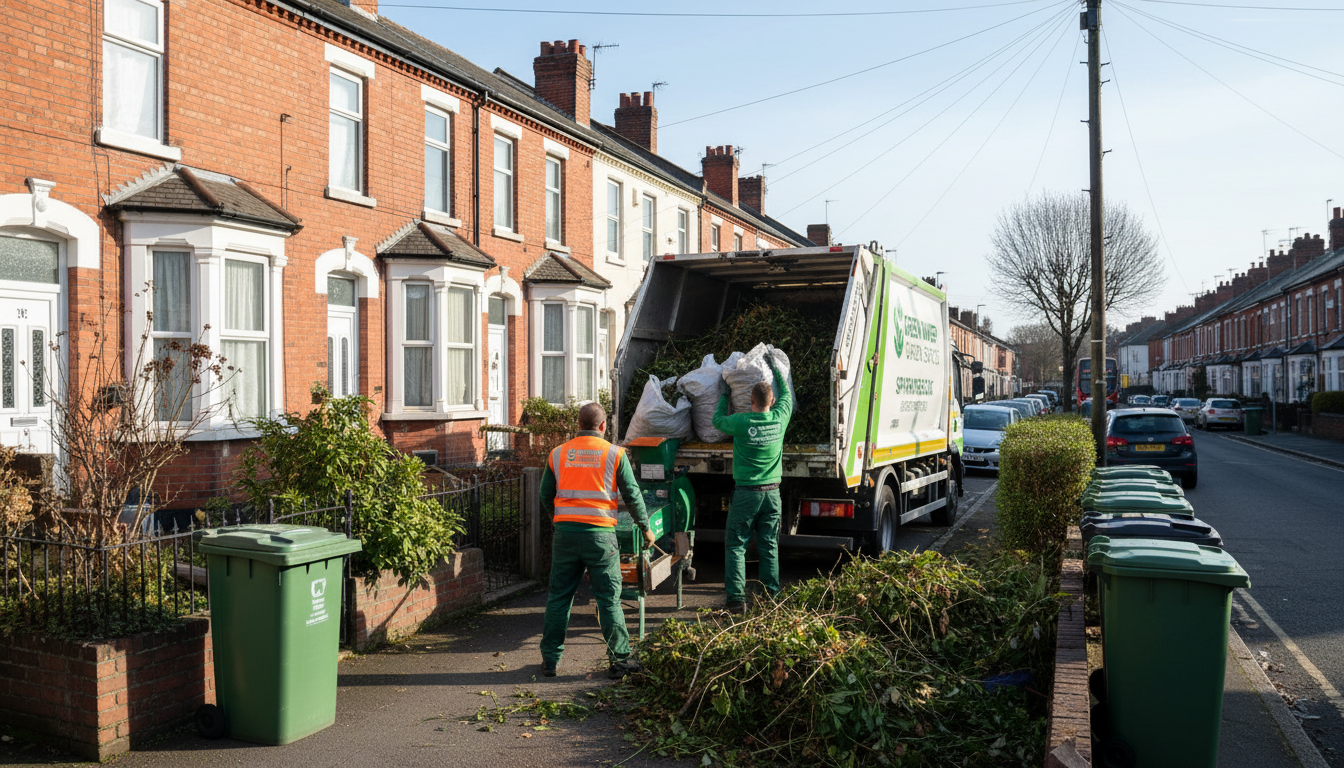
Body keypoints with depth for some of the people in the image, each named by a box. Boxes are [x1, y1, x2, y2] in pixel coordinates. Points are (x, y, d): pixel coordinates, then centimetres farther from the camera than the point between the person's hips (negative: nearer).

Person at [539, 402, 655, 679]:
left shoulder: (558, 454, 8)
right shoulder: (614, 454, 1)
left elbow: (545, 496, 16)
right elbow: (632, 495, 3)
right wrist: (646, 528, 16)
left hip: (565, 532, 2)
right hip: (600, 532, -2)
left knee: (559, 596, 11)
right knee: (609, 599, 5)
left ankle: (550, 659, 17)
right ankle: (620, 660, 10)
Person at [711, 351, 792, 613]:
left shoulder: (742, 422, -13)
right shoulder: (779, 419, -2)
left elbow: (718, 420, 8)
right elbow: (786, 394, 19)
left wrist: (724, 396, 22)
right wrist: (775, 367, 30)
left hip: (746, 492, -4)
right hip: (772, 491, 4)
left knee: (735, 545, 3)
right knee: (769, 546, 11)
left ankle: (736, 598, 0)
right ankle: (771, 595, 14)